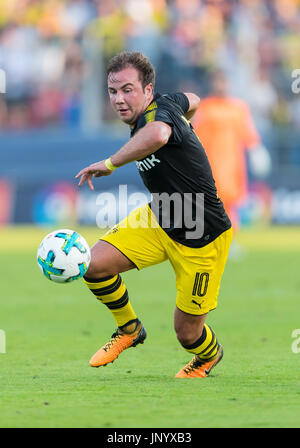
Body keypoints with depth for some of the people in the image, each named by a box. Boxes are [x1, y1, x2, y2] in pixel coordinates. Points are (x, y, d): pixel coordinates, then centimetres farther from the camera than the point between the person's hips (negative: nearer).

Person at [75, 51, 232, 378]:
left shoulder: (160, 109, -28)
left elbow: (158, 134, -55)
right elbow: (192, 101, 21)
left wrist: (110, 163, -43)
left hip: (202, 238, -8)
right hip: (158, 221, 8)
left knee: (187, 334, 3)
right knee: (94, 264, -12)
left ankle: (210, 355, 41)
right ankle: (129, 330, 14)